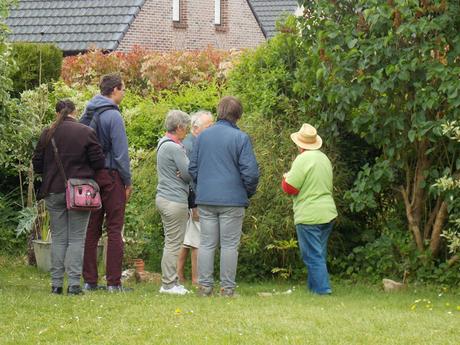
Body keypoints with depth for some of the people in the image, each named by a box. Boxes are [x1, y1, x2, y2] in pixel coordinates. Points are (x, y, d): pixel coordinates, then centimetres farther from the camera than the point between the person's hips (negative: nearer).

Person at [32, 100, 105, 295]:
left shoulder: (47, 134, 0)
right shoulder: (86, 133, -6)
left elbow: (37, 165, 4)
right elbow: (98, 162, -5)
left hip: (54, 191, 2)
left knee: (58, 238, 9)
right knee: (77, 238, 2)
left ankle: (56, 284, 6)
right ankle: (74, 284, -5)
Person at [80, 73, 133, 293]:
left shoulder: (87, 114, 10)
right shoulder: (113, 116, -12)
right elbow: (120, 152, -13)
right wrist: (128, 181, -6)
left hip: (89, 175, 7)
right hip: (110, 176, -7)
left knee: (91, 229, 9)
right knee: (114, 229, -3)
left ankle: (89, 280, 9)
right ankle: (113, 282, -5)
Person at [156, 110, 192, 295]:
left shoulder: (164, 144, 16)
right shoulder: (174, 148, -17)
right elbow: (189, 174, -14)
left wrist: (183, 174, -3)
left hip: (165, 198, 10)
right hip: (175, 200, -10)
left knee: (171, 243, 14)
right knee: (174, 243, -6)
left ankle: (169, 282, 17)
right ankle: (169, 284, -3)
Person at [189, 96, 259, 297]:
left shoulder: (203, 136, 7)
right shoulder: (240, 138, -8)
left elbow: (193, 168, 12)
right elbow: (250, 172, -9)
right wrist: (250, 192, 8)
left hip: (205, 199, 4)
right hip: (232, 200, -4)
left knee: (206, 244, 7)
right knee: (229, 245, 1)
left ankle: (205, 286, 5)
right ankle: (227, 288, 2)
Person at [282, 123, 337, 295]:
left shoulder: (303, 159, -15)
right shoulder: (324, 158, 11)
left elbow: (290, 187, -15)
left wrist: (286, 179, 5)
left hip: (309, 216, -9)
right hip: (328, 214, 9)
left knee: (313, 256, -5)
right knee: (320, 254, 15)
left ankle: (322, 290, -10)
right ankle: (314, 286, 20)